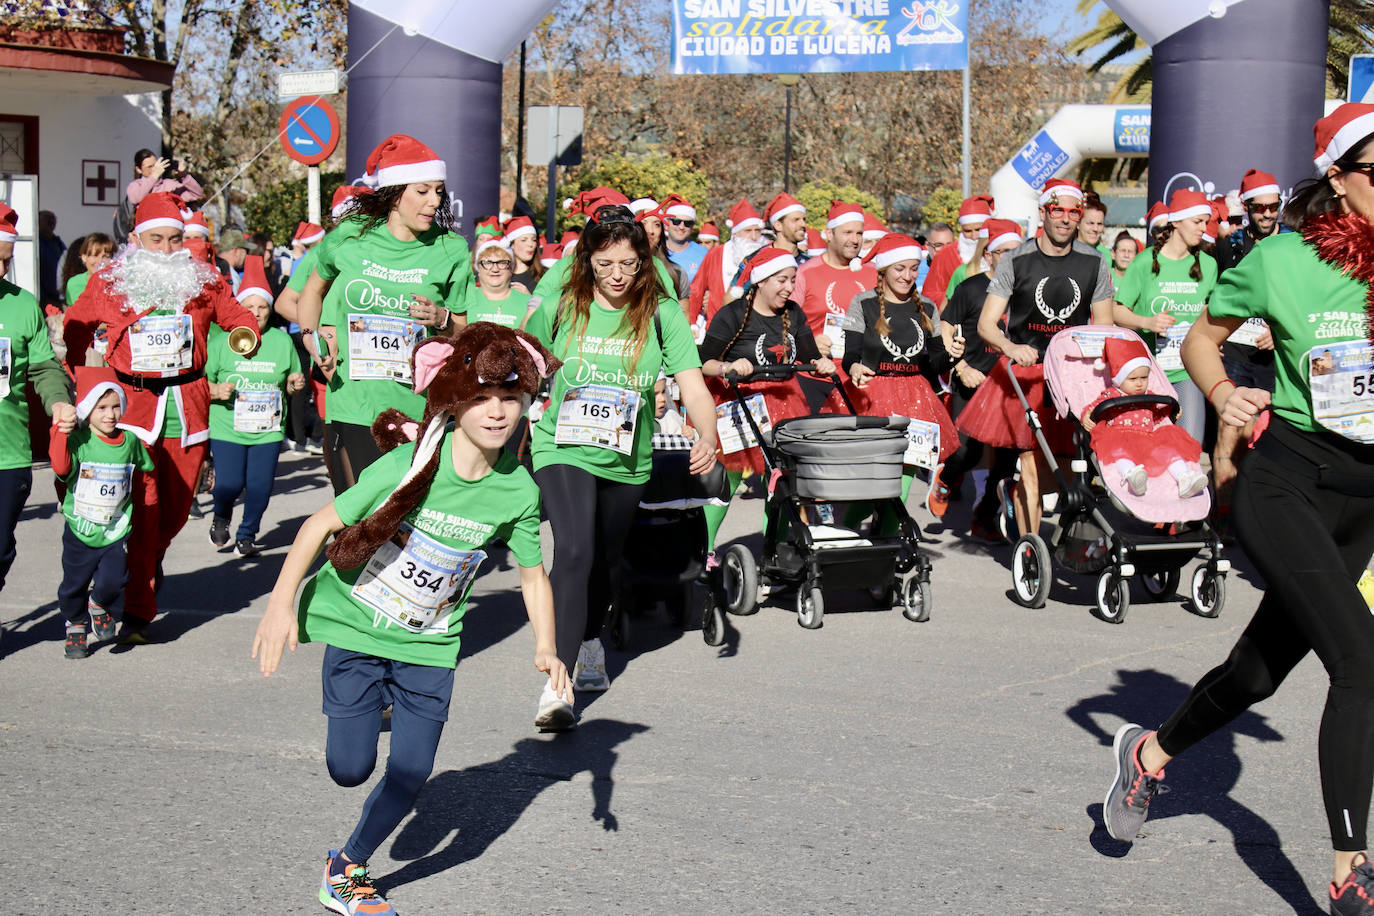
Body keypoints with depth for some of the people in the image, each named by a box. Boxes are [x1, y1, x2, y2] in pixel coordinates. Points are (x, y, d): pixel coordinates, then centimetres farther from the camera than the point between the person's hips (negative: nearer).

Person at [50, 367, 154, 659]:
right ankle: (76, 625, 34)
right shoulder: (77, 441, -11)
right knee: (74, 585, 10)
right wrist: (61, 433, -34)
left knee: (112, 582, -10)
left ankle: (102, 607, 23)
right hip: (79, 531, -1)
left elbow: (145, 477, 15)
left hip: (116, 531, 1)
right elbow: (61, 467, -28)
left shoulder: (130, 442, -1)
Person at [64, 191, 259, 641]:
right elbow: (73, 328, 17)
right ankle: (137, 611, -6)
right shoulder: (108, 284, 3)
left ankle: (150, 566, 39)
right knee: (141, 506, -11)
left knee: (177, 506, 9)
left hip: (188, 405, 3)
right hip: (133, 402, -2)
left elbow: (240, 319, 21)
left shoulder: (204, 282, 6)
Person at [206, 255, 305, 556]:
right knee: (229, 484, -10)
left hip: (268, 429, 2)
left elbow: (291, 384, 18)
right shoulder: (221, 342, 1)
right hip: (227, 427, -2)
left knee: (260, 486, -2)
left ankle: (247, 535, 21)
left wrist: (296, 384, -4)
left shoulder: (282, 341, 7)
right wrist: (216, 391, -15)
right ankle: (221, 518, 23)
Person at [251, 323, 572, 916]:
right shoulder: (409, 466, -21)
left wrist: (545, 649, -9)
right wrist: (280, 604, -20)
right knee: (350, 770, -2)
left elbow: (533, 574, 4)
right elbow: (321, 523, -14)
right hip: (356, 625, -3)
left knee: (411, 775, -4)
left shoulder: (518, 492, -11)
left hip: (429, 643, 3)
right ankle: (365, 708, 36)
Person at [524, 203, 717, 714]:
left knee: (605, 561, 19)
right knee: (575, 553, -22)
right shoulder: (558, 310, -5)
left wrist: (707, 436, -28)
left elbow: (692, 385, -12)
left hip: (627, 459, 3)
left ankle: (589, 644, 49)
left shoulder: (661, 313, -5)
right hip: (563, 448, -2)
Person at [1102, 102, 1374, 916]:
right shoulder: (1282, 260, -9)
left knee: (1260, 670, 15)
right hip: (1286, 480, -5)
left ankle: (1150, 752, 44)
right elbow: (1201, 337, 6)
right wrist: (1222, 390, -12)